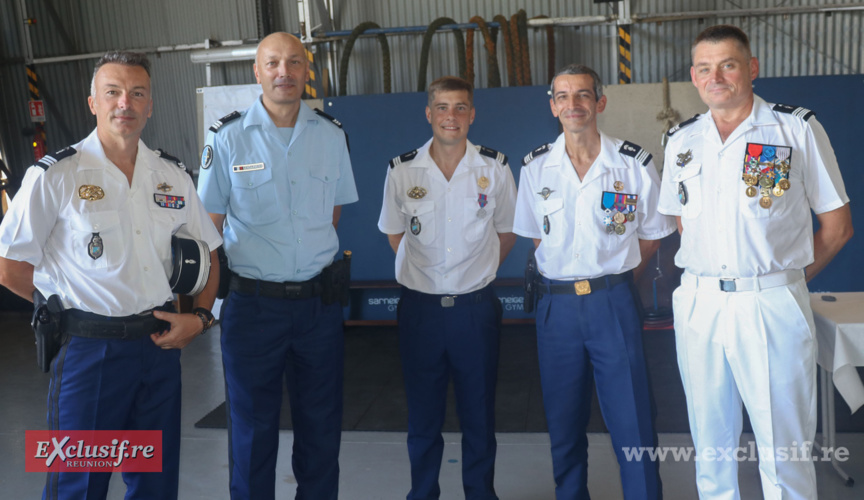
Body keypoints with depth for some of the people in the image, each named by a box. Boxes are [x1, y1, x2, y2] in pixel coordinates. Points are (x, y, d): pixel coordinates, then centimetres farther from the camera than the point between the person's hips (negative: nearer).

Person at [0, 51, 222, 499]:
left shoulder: (173, 175, 6)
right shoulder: (55, 176, -7)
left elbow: (208, 251, 15)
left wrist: (200, 317, 2)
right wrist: (72, 307, 0)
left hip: (159, 345, 4)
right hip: (88, 349, -4)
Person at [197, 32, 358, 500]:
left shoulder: (331, 135, 3)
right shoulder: (227, 136, -5)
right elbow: (209, 224, 0)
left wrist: (311, 255, 10)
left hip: (319, 300, 3)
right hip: (253, 302, -2)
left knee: (321, 424, 14)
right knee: (253, 428, 10)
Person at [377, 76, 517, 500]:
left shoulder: (494, 168, -2)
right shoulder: (402, 170, -2)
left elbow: (506, 232, 10)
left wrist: (476, 272, 8)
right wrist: (425, 273, 7)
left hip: (476, 306, 0)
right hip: (420, 306, 1)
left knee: (479, 414, 12)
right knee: (422, 417, 12)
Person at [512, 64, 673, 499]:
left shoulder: (634, 164, -3)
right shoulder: (535, 167, 3)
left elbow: (651, 234, 7)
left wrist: (613, 275, 3)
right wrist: (567, 277, 6)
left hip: (613, 302, -2)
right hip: (555, 304, 2)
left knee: (632, 423, -1)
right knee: (563, 424, 12)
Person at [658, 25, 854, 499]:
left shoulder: (798, 129, -2)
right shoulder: (681, 140, 9)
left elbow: (837, 226, 2)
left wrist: (783, 278, 3)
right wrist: (709, 274, 8)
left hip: (772, 306, -3)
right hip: (697, 303, 4)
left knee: (783, 447, 3)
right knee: (710, 444, 14)